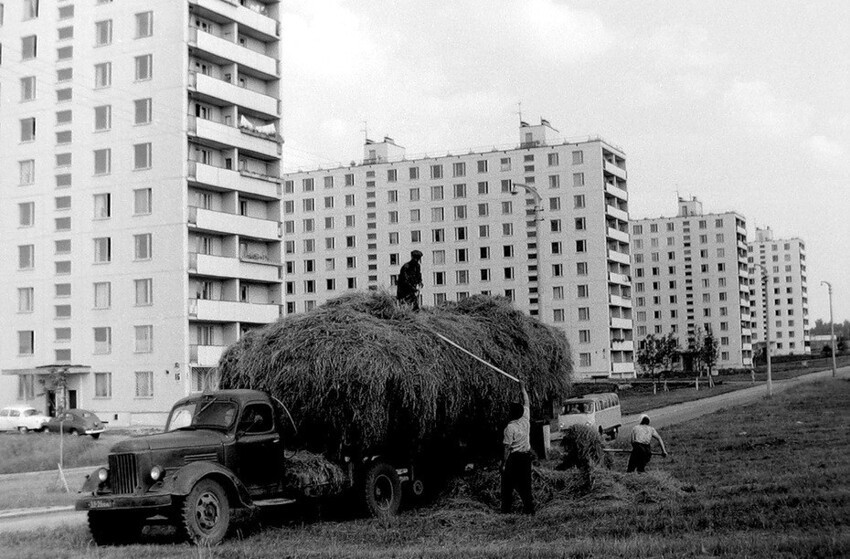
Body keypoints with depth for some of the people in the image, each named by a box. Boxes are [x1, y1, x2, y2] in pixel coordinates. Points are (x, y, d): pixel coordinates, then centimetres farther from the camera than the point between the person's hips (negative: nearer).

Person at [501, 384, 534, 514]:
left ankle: (506, 509, 13)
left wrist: (504, 463, -9)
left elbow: (507, 448, -16)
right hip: (526, 456, 5)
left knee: (507, 485, 8)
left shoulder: (510, 428, -18)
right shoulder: (526, 420, -4)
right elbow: (526, 402, 11)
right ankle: (529, 507, 9)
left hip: (513, 457, -5)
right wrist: (523, 388, 21)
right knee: (525, 483, 11)